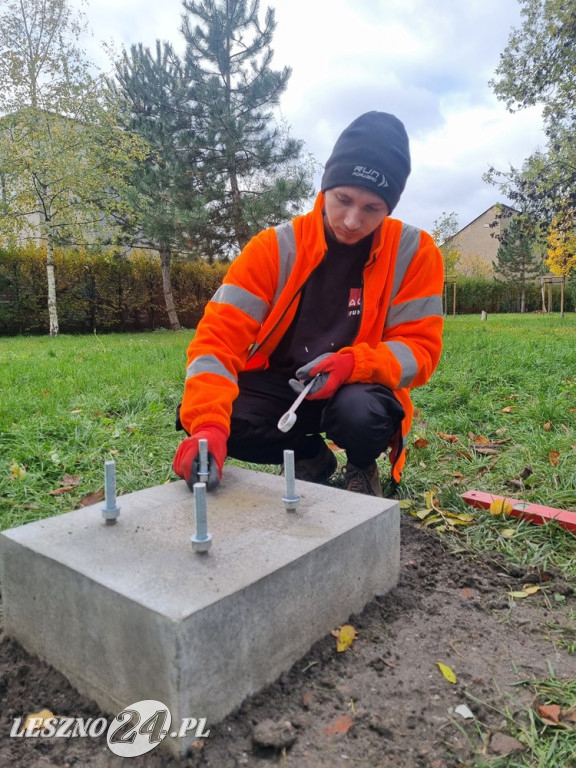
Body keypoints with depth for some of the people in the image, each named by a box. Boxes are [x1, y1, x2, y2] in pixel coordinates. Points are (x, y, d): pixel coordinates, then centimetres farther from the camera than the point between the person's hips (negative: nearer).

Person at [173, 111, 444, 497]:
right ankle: (310, 456, 4)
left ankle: (362, 467, 3)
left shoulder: (414, 252, -10)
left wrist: (353, 364, -31)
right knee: (195, 412, -23)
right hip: (278, 387, 2)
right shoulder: (275, 247, -12)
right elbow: (220, 336, -20)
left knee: (359, 413, -37)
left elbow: (419, 347, -10)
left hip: (359, 390, -1)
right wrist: (207, 423, -37)